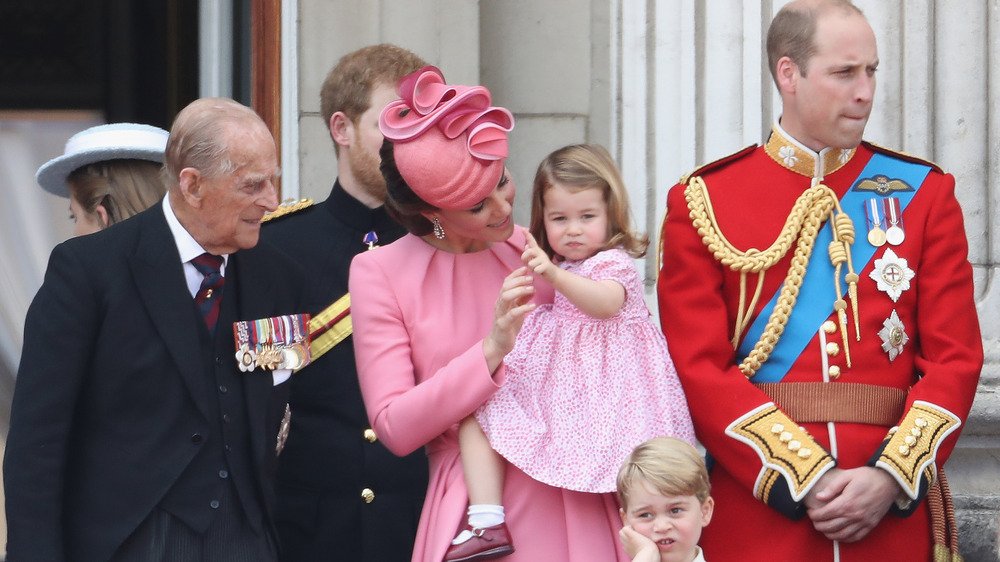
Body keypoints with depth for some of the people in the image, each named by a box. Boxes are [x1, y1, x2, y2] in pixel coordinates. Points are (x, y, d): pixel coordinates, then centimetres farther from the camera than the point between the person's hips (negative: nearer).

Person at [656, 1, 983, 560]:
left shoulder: (923, 194, 7)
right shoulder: (703, 204, 1)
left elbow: (957, 357, 1)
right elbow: (698, 368, -6)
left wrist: (890, 477, -13)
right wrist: (806, 480, -15)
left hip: (891, 516, 2)